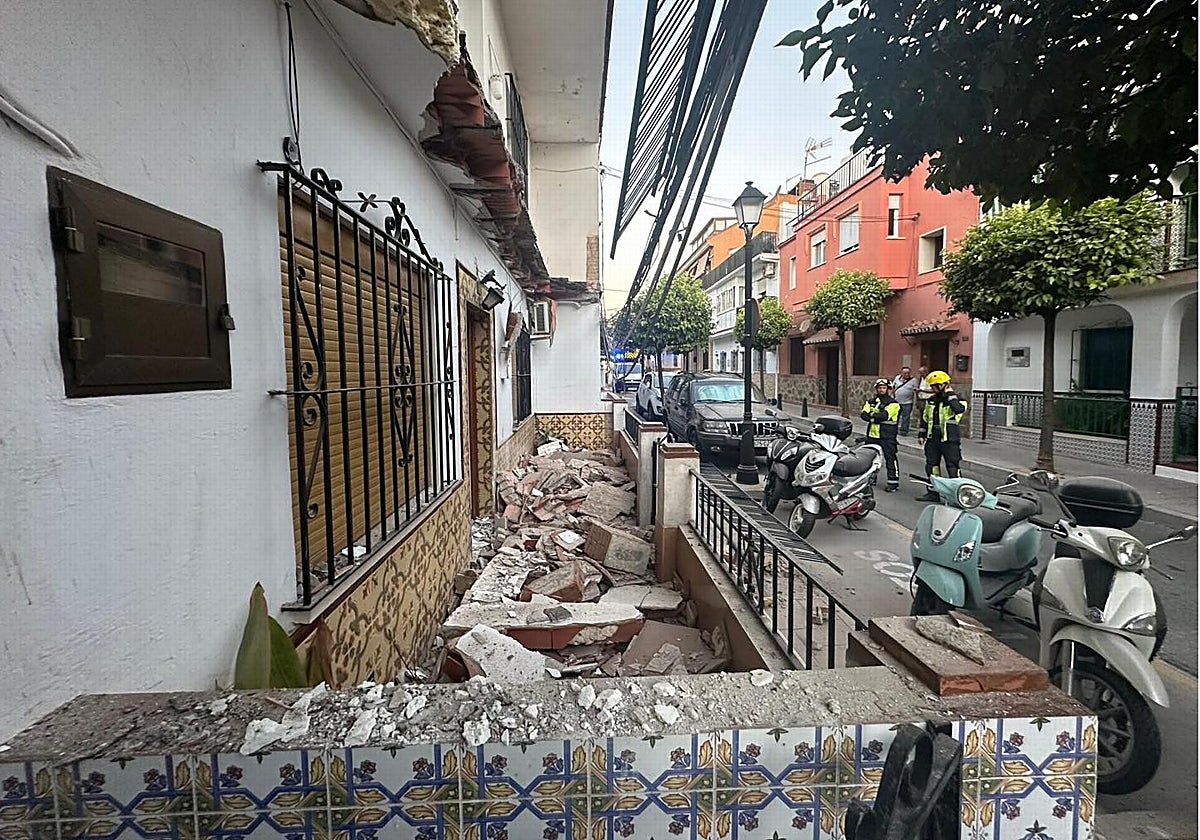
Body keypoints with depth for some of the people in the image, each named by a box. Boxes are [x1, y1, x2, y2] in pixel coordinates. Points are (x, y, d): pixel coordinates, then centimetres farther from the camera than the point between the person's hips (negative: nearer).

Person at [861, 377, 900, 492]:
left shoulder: (892, 403, -2)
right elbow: (864, 414, 0)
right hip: (872, 433, 6)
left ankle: (893, 482, -1)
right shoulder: (871, 401, 15)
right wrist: (875, 418, -17)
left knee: (890, 458, -6)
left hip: (887, 435, -6)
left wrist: (872, 415, -11)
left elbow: (885, 415, -18)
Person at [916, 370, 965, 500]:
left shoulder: (955, 400, -7)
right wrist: (921, 434, 17)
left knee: (952, 468, -4)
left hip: (949, 440, -7)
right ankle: (933, 493, 21)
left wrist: (951, 395, -20)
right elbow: (925, 418, 20)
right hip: (933, 439, 7)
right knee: (931, 466, 11)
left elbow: (959, 410, -30)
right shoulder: (931, 400, 12)